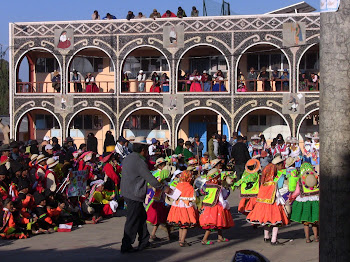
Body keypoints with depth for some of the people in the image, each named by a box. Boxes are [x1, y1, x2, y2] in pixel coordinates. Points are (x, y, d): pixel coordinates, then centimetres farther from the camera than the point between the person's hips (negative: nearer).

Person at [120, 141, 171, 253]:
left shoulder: (128, 158, 12)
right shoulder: (139, 161, -19)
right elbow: (150, 179, -17)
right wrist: (164, 188, -6)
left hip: (127, 192, 10)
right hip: (134, 195, -10)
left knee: (142, 216, 18)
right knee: (132, 221, -3)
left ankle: (144, 242, 25)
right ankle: (126, 246, 3)